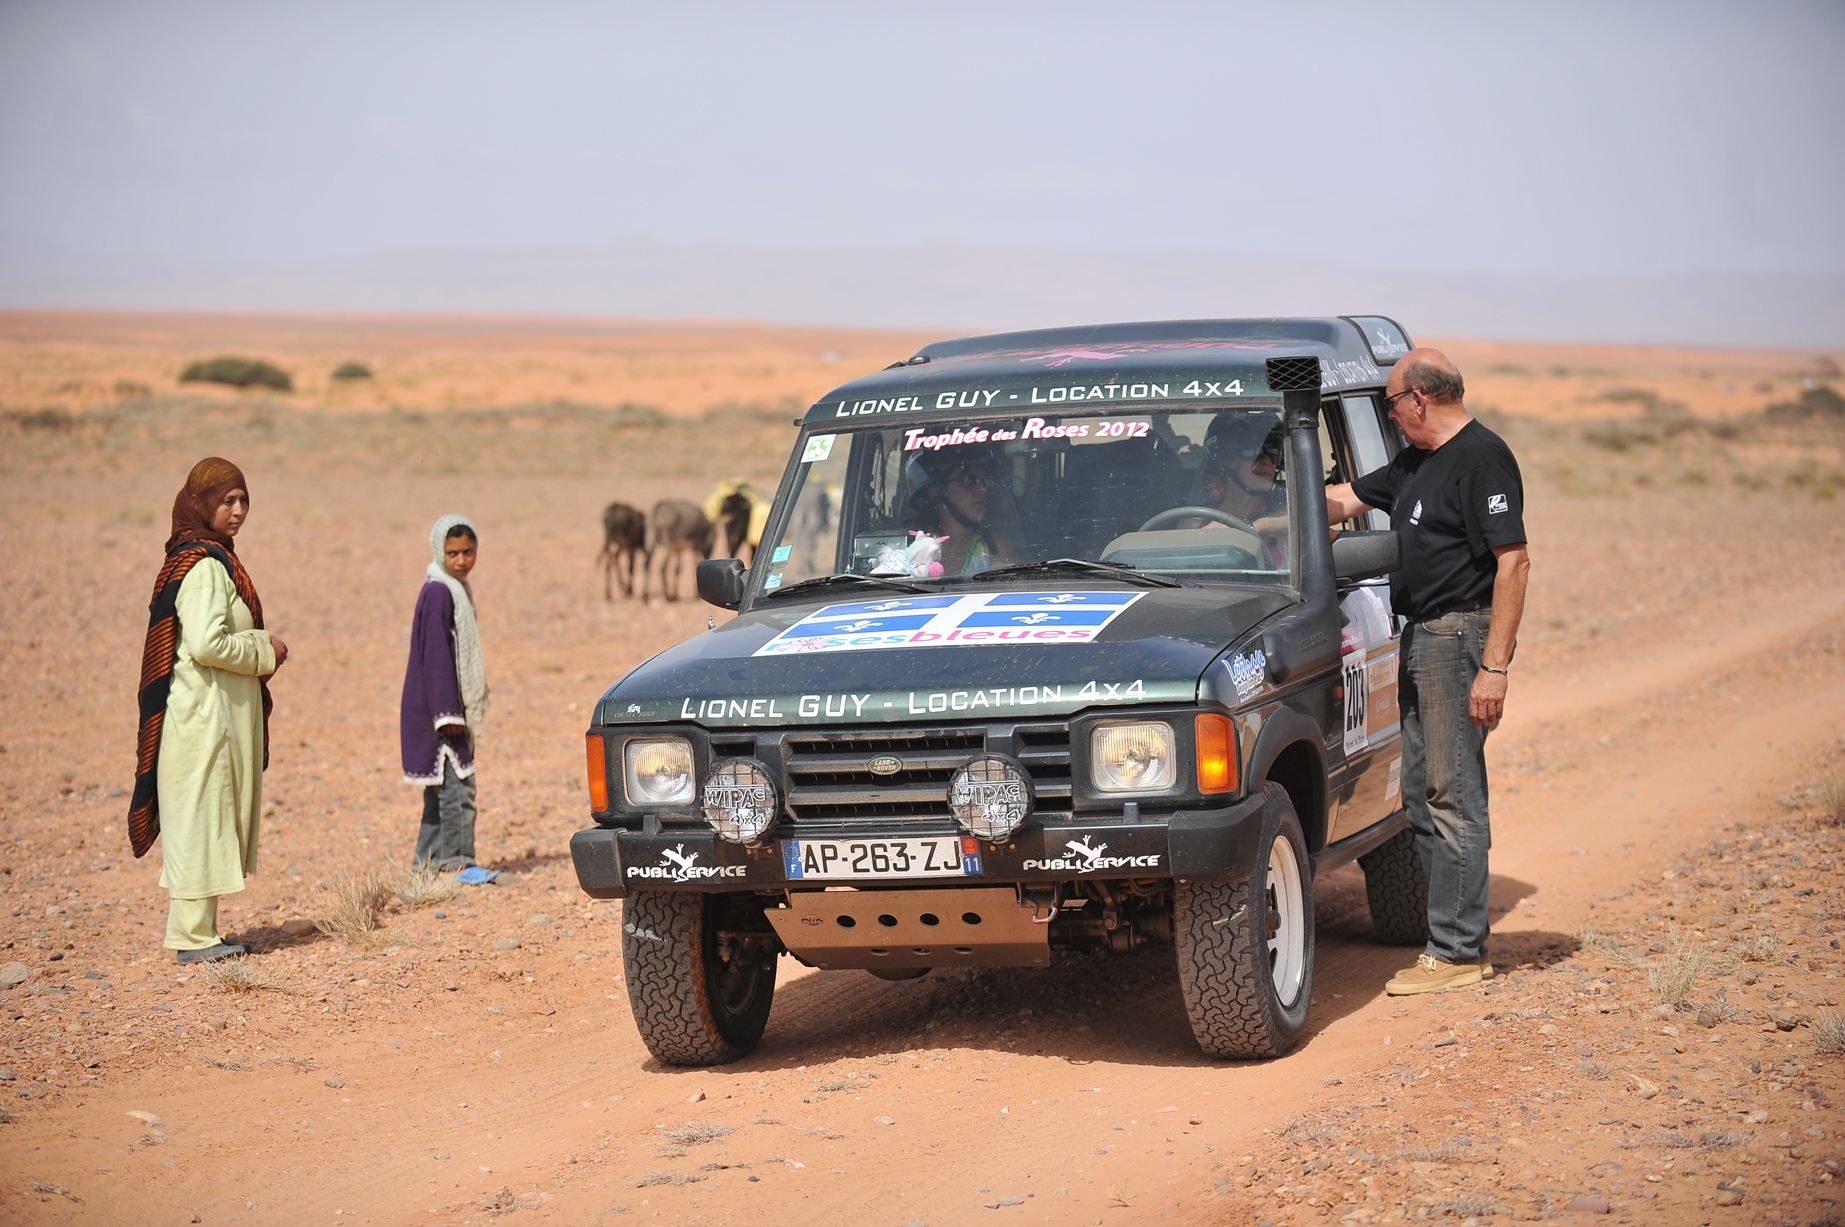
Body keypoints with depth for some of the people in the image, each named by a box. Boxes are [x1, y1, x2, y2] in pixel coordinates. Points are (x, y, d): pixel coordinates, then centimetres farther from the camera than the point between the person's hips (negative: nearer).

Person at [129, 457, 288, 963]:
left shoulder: (213, 559, 14)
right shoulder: (205, 566, -17)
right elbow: (206, 644, -26)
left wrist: (259, 647, 8)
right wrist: (264, 650, -12)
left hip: (221, 711, 10)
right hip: (205, 713, -10)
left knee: (212, 821, 14)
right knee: (201, 818, -4)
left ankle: (197, 930, 20)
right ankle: (193, 936, 1)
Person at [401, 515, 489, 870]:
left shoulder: (458, 590, 14)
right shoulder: (438, 593, -15)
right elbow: (436, 656, -19)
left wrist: (473, 705, 21)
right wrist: (448, 713, -21)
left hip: (455, 707, 10)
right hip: (441, 707, -10)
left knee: (441, 790, 14)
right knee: (457, 787, -9)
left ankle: (428, 862, 19)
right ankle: (457, 863, -6)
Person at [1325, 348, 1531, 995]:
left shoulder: (1483, 458, -14)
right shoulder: (1415, 462, 16)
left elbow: (1514, 561, -19)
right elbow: (1341, 500, 27)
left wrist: (1496, 666, -23)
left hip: (1461, 635, -10)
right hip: (1420, 638, 10)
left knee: (1454, 797, -8)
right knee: (1421, 795, 11)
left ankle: (1457, 953, -5)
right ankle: (1458, 938, 18)